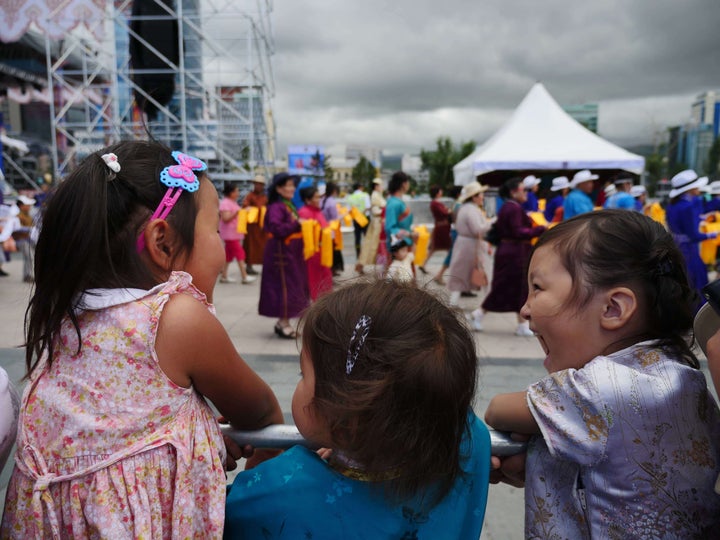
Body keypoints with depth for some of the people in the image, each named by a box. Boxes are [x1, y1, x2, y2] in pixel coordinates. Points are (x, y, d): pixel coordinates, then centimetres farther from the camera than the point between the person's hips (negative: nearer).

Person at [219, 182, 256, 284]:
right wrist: (236, 213, -29)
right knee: (240, 253, -11)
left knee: (229, 254, 10)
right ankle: (244, 276, -10)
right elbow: (226, 218, -20)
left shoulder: (233, 203, 17)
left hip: (236, 233, 10)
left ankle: (224, 276, 15)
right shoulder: (225, 203, -13)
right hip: (230, 234, -10)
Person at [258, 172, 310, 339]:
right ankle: (284, 325, 5)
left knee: (293, 285, 13)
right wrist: (297, 223, -18)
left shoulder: (290, 206, 13)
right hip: (281, 253, -10)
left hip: (293, 252, 10)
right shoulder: (276, 207, -15)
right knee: (284, 285, -4)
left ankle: (282, 322, 24)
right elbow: (277, 229, -26)